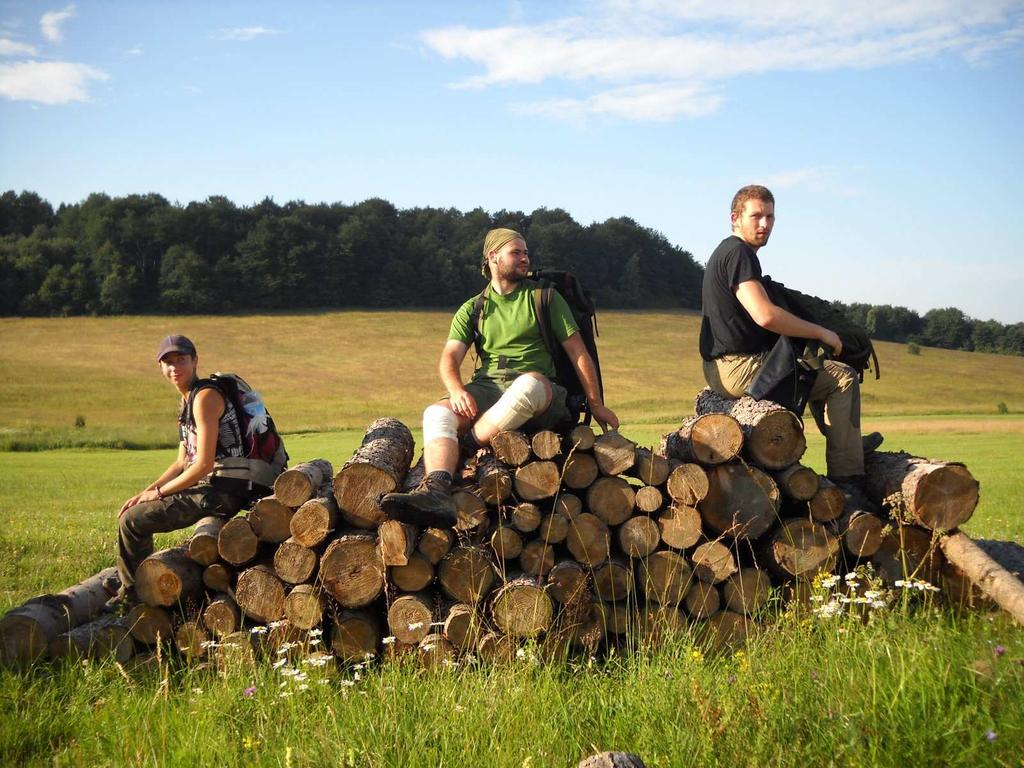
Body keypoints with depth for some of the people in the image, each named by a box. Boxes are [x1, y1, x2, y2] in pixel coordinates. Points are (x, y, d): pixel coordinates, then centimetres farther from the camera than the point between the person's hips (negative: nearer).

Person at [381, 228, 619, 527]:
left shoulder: (544, 297, 13)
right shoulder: (473, 309, 18)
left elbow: (578, 352, 11)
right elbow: (450, 357, 6)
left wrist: (596, 404, 5)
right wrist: (457, 390, -17)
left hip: (540, 390, -2)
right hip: (487, 387, 3)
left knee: (529, 383, -40)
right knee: (437, 413, -28)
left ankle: (467, 444, -32)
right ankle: (436, 493, -49)